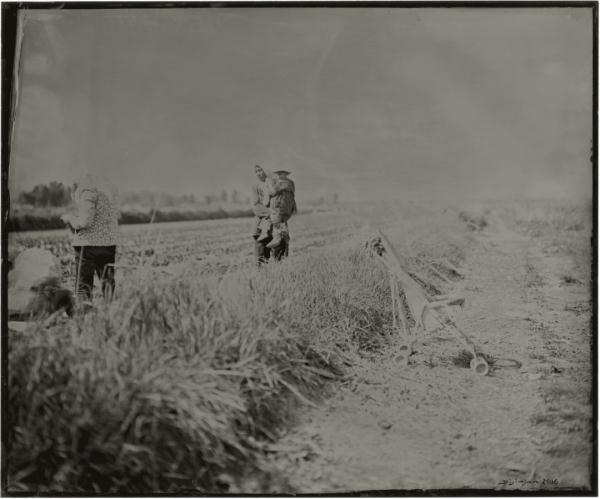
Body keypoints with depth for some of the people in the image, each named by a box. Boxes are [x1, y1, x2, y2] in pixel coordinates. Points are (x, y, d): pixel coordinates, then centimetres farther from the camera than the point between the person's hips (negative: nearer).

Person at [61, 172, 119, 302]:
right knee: (108, 283, 11)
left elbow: (84, 222, -18)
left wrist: (69, 218, 2)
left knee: (83, 287, 1)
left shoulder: (88, 189, -11)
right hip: (110, 243, 7)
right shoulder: (109, 189, 12)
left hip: (88, 244, -7)